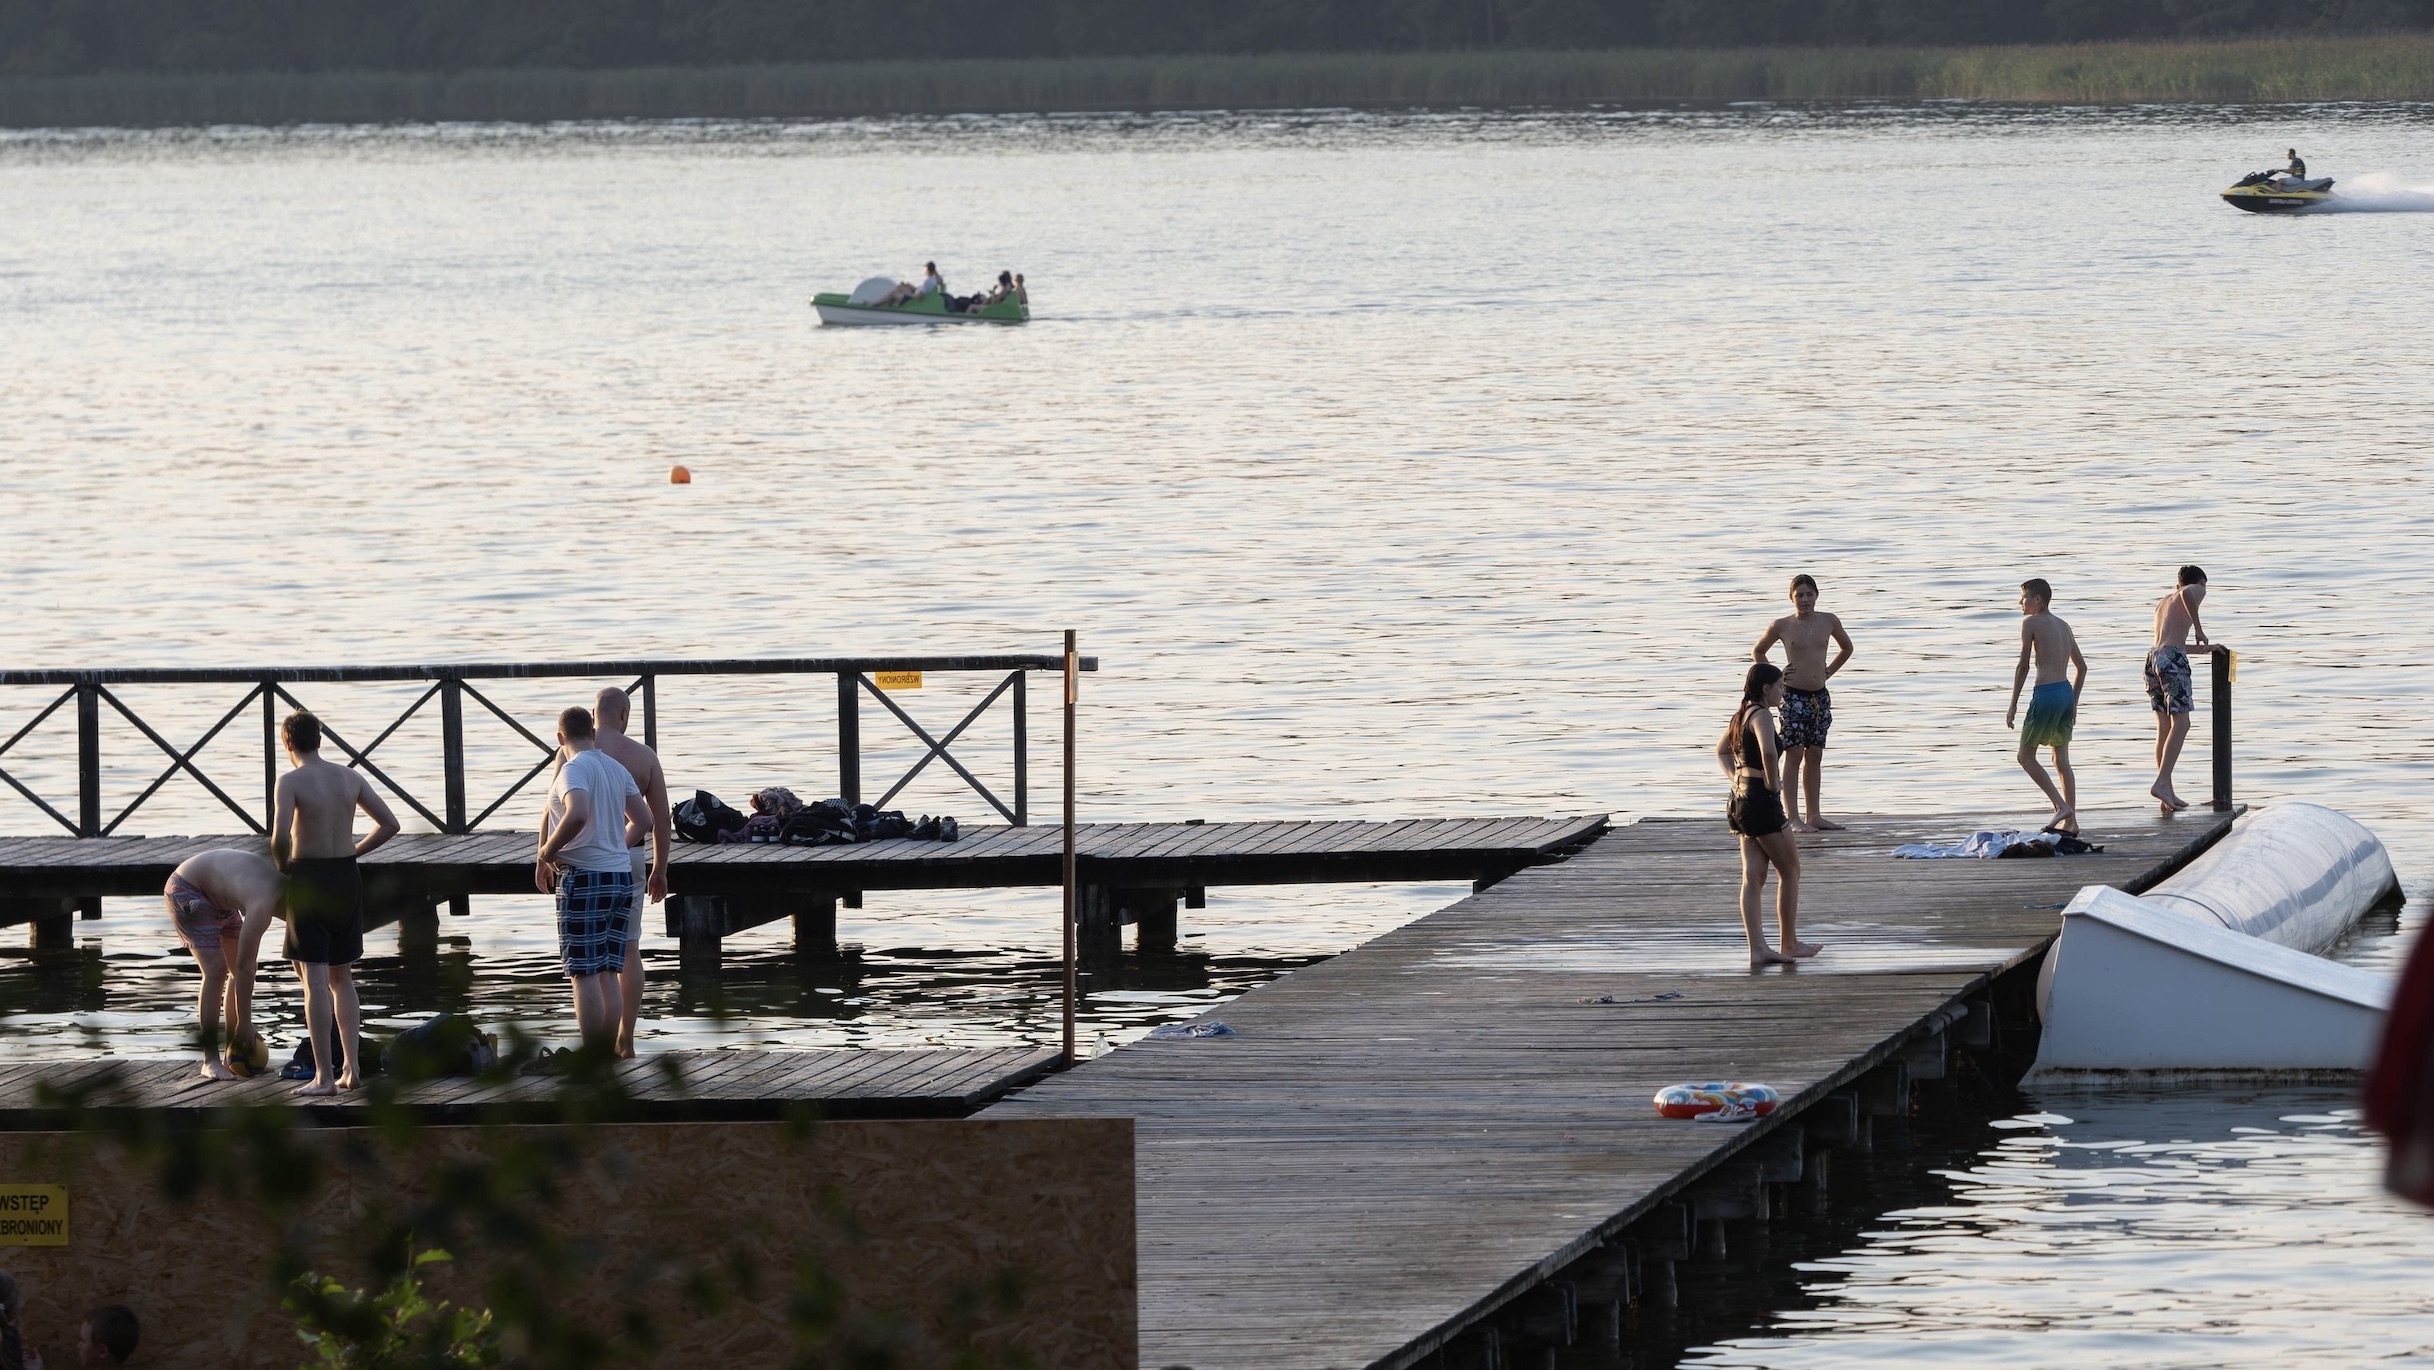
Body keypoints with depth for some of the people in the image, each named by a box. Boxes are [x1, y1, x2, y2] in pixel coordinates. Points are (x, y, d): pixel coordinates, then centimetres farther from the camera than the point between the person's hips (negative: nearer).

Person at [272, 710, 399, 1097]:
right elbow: (389, 824, 6)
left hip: (308, 879, -5)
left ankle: (324, 1076, -6)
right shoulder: (350, 777, 5)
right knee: (342, 977, 16)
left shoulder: (290, 782, -11)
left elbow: (280, 836, -24)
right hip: (347, 877, 5)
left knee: (315, 981, -3)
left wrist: (282, 866, -3)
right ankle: (352, 1067, 11)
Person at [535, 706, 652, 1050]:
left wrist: (546, 854, -16)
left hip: (585, 878, -8)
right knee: (608, 974, 11)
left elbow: (577, 815, -29)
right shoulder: (617, 769, 11)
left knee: (585, 974, -5)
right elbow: (644, 819, 13)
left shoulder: (574, 769, -12)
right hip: (621, 875, 8)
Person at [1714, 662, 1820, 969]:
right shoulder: (1761, 715, -15)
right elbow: (1768, 751, -34)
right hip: (1761, 801, -9)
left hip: (1741, 799, 9)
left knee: (1753, 876, 5)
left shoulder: (1742, 715, 14)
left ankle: (1757, 948, 1)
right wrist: (1771, 782, -18)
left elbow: (1722, 751, 31)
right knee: (1790, 871, 5)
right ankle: (1789, 944, 13)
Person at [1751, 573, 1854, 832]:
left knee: (1815, 756, 8)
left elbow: (1846, 648, 22)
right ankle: (1793, 818, -7)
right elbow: (1757, 652, 9)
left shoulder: (1829, 622, 4)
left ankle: (1814, 815, 13)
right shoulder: (1782, 626, -5)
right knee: (1794, 755, -6)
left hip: (1820, 695, 4)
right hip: (1793, 696, -4)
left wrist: (1829, 671, 12)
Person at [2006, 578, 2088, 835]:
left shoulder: (2031, 623, -5)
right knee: (2061, 760, 11)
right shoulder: (2063, 626, 16)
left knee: (2026, 757, 3)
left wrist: (2013, 705, -6)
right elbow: (2081, 666, 20)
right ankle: (2070, 821, 7)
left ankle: (2061, 806, -9)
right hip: (2066, 692, 7)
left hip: (2046, 694, -7)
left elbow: (2023, 666, -9)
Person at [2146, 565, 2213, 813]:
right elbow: (2186, 593, -16)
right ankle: (2161, 782, -27)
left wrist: (2204, 648, 48)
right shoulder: (2197, 591, 10)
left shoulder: (2162, 603, 32)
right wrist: (2198, 627, -7)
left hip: (2153, 656, 7)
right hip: (2172, 659, -7)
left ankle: (2168, 793, 5)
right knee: (2180, 724, -12)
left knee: (2164, 727, 7)